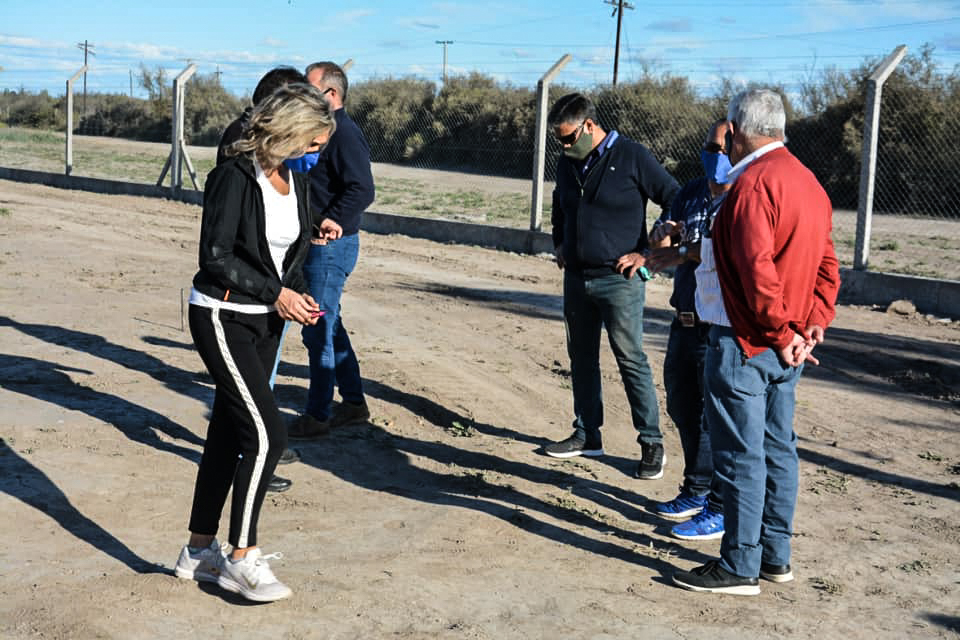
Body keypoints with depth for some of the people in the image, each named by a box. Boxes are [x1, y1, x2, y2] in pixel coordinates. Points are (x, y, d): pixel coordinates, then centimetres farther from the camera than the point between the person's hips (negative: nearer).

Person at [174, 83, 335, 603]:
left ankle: (199, 552, 23)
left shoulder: (296, 181, 8)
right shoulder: (236, 176, -15)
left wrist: (298, 292, -1)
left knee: (228, 435, 12)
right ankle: (242, 559, 1)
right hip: (223, 319, -8)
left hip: (265, 322, 8)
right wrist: (275, 293, -18)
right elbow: (216, 255, -17)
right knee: (266, 434, -12)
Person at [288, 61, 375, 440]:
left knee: (319, 331, -4)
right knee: (329, 327, 17)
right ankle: (354, 402, 28)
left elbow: (362, 189, -26)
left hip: (332, 246, -11)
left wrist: (334, 219, -32)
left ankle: (318, 415, 6)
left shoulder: (344, 135, -16)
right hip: (318, 245, 11)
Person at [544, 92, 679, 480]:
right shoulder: (568, 162, 10)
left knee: (631, 361, -5)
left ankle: (651, 443, 4)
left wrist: (647, 252, -8)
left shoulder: (632, 157, -10)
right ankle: (587, 435, 24)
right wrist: (560, 244, 18)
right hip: (576, 277, 7)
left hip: (618, 279, -7)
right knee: (581, 358, 12)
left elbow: (677, 202, -7)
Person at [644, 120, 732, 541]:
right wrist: (663, 234, -8)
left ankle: (723, 509, 9)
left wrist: (683, 253, -20)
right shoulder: (692, 193, 12)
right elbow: (659, 239, 14)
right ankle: (696, 493, 35)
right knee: (682, 408, 18)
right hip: (686, 321, 8)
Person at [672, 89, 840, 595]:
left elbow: (758, 269, -24)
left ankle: (739, 567, 6)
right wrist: (814, 323, 5)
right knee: (777, 449, 14)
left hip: (746, 343, -9)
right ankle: (775, 557, 24)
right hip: (786, 346, 9)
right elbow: (826, 265, 13)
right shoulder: (807, 182, 13)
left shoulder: (753, 183, -16)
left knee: (740, 455, -2)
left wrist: (781, 333, -16)